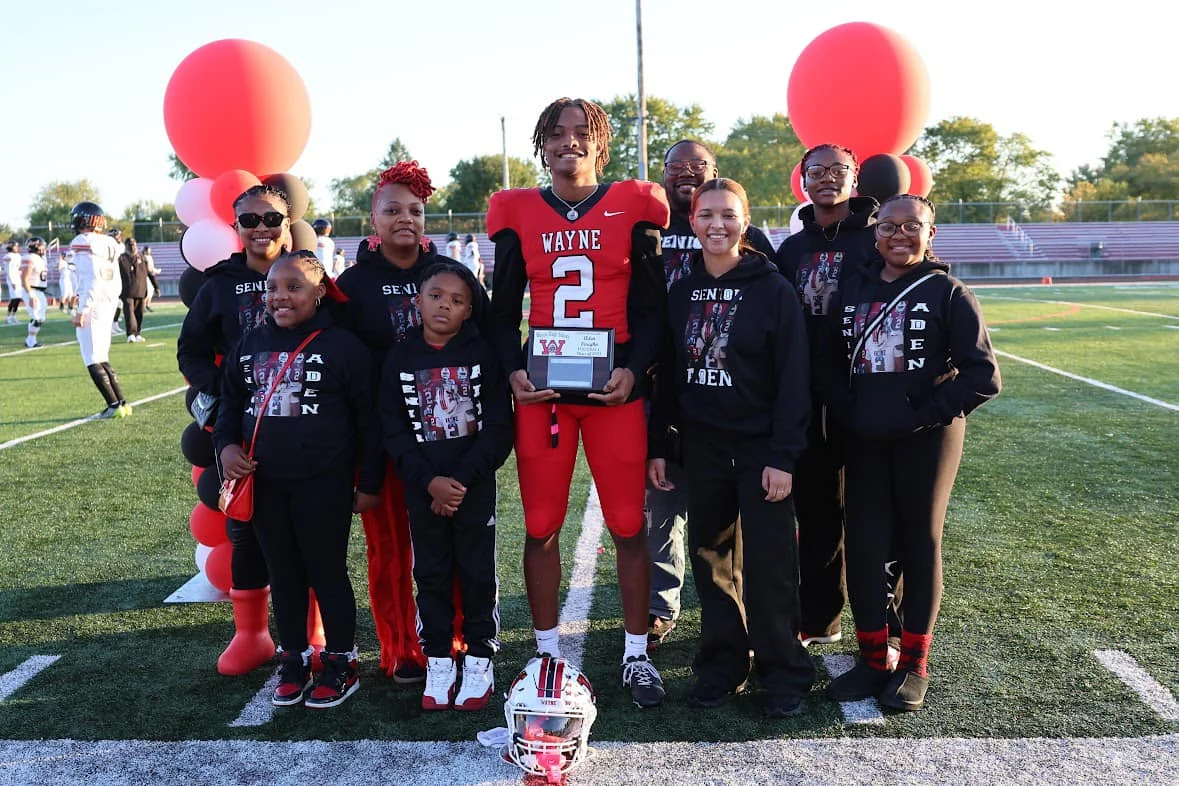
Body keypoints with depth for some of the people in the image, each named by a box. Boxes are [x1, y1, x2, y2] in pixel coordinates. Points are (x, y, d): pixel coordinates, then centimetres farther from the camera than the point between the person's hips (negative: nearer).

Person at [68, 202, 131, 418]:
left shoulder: (84, 243, -12)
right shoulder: (108, 245, 13)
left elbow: (93, 280, -19)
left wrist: (83, 309, -18)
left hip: (92, 308, -8)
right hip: (108, 305, 8)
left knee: (94, 362, -3)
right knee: (102, 360, 15)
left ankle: (114, 406, -6)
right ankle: (122, 403, 13)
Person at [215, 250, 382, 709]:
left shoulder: (342, 346, -8)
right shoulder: (250, 345, 7)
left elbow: (367, 420, -6)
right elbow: (231, 403, 18)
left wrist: (369, 483, -4)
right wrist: (226, 445, -1)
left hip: (324, 483, -5)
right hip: (265, 484, 5)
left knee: (327, 572, 5)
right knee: (284, 574, 15)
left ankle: (341, 663, 21)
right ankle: (294, 660, 30)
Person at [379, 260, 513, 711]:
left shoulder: (482, 354, -4)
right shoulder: (400, 358, 2)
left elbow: (498, 427, -7)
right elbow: (394, 431, -1)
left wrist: (463, 478, -14)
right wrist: (429, 480, -13)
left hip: (475, 484, -2)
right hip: (423, 488, 2)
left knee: (478, 573, 6)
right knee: (431, 574, 10)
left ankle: (479, 661, 20)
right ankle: (438, 664, 23)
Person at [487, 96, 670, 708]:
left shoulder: (633, 207, 5)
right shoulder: (518, 214, 9)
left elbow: (651, 304, 4)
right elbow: (503, 309, 11)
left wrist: (633, 369, -11)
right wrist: (513, 369, -6)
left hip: (614, 386, -1)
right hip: (540, 387, 2)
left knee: (628, 524, 3)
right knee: (541, 525, 6)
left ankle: (636, 655, 19)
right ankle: (547, 651, 22)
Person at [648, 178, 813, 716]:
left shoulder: (773, 289, -6)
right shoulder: (680, 293, 7)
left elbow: (794, 379, -9)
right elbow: (667, 374, 10)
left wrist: (783, 456, -14)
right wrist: (657, 445, 6)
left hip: (760, 448, -4)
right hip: (701, 448, 4)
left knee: (769, 564, 1)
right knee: (709, 557, 10)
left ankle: (783, 674, 17)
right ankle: (721, 665, 25)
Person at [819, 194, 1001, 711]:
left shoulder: (947, 293, -4)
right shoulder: (853, 289, 7)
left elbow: (983, 376, -9)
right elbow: (829, 363, 11)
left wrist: (924, 417, -14)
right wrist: (849, 414, -3)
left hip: (927, 441, -3)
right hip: (865, 441, 3)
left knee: (920, 545, 7)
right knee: (863, 546, 4)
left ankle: (914, 664, 21)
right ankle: (873, 658, 20)